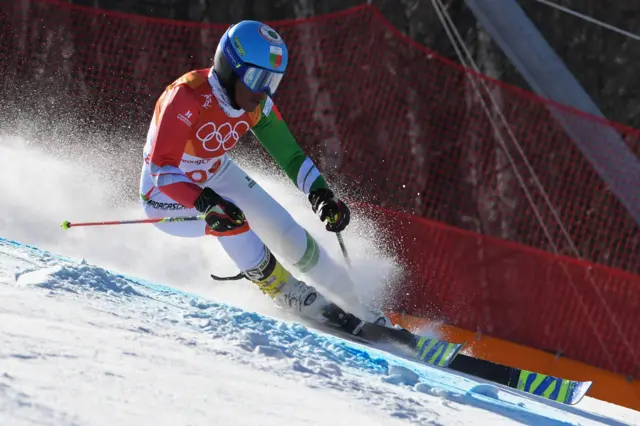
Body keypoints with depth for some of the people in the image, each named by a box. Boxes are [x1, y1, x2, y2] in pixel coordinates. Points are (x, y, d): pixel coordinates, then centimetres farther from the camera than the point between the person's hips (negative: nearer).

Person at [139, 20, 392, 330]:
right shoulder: (188, 97, -34)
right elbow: (161, 168, -38)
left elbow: (290, 154, -6)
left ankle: (354, 308, 9)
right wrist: (207, 205, -52)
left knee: (286, 233, -4)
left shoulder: (257, 104, -14)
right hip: (167, 194, -6)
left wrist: (320, 194, -23)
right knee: (234, 223, -30)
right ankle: (288, 294, -10)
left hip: (215, 176, 6)